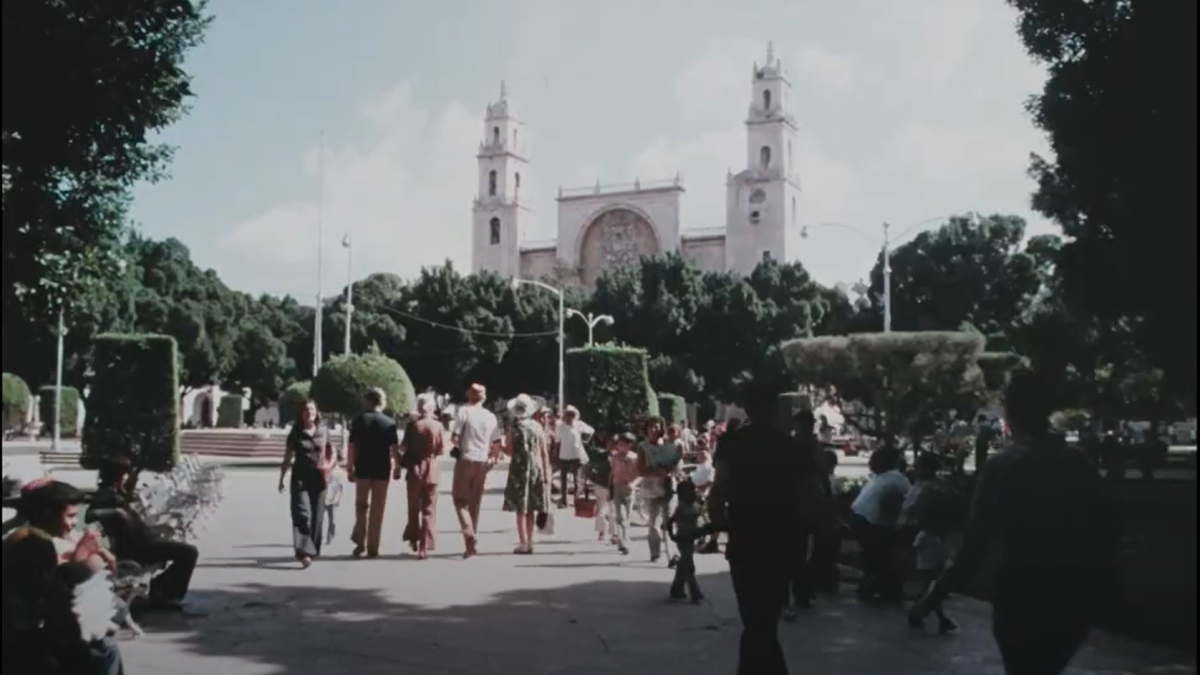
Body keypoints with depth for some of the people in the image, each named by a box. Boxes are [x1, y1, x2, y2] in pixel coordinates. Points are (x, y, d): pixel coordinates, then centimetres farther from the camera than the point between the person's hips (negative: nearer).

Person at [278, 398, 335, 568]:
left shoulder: (323, 431, 5)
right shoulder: (295, 433, 0)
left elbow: (332, 453, 12)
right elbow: (287, 458, 4)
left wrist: (329, 465, -8)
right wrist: (281, 479, 3)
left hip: (318, 478, 3)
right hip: (300, 477, -2)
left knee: (317, 515, 7)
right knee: (302, 514, -14)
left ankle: (313, 549, 20)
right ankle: (304, 552, -21)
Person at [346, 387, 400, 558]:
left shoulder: (358, 421, -1)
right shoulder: (390, 423, -1)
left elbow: (352, 447, -3)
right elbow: (394, 449, -5)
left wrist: (349, 468, 3)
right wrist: (397, 467, 4)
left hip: (362, 469, 0)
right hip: (382, 470, 0)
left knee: (361, 506, 14)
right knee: (377, 509, 6)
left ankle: (360, 543, 6)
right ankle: (373, 548, 7)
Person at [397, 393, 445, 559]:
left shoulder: (412, 425, -5)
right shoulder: (438, 426, -6)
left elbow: (403, 447, -5)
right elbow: (441, 450, -5)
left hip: (414, 470, 0)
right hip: (431, 471, 0)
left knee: (413, 508, 18)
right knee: (429, 511, 4)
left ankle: (413, 539, 23)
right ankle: (424, 547, -2)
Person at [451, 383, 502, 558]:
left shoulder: (464, 411, -6)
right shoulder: (491, 416, 7)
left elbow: (455, 437, -11)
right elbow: (496, 444, 4)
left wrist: (458, 445, 10)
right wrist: (492, 459, 16)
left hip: (466, 459, -4)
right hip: (483, 461, 4)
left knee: (460, 499, 4)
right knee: (475, 502, 12)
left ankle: (469, 533, -18)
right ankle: (472, 543, 14)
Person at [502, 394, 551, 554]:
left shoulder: (515, 427, -8)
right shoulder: (537, 426, 2)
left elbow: (509, 449, -6)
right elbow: (545, 452, 3)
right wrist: (546, 472, 9)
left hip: (520, 468, -4)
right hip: (537, 468, 4)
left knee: (521, 508, 1)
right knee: (532, 509, 12)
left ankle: (523, 543, -2)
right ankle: (530, 542, 14)